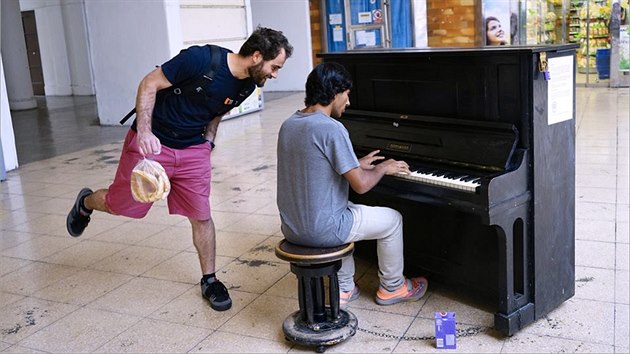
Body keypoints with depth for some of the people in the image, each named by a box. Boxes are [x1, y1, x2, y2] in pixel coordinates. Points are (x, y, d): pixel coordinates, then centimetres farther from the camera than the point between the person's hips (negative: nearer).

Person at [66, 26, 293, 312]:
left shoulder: (247, 85, -5)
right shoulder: (201, 58, -26)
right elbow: (149, 84, -20)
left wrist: (208, 144, 7)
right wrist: (144, 132, -29)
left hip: (193, 150, 4)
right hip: (153, 143, -4)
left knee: (201, 217, 2)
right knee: (120, 204, 10)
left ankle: (209, 280, 20)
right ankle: (86, 202, 45)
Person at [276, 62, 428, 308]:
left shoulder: (288, 125, 5)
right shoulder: (332, 128, -20)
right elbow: (361, 185, -17)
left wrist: (357, 165, 22)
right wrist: (383, 168, 2)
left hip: (291, 227, 8)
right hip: (321, 231, -8)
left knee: (348, 210, 36)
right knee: (393, 219, 14)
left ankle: (344, 288, 35)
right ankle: (392, 287, 33)